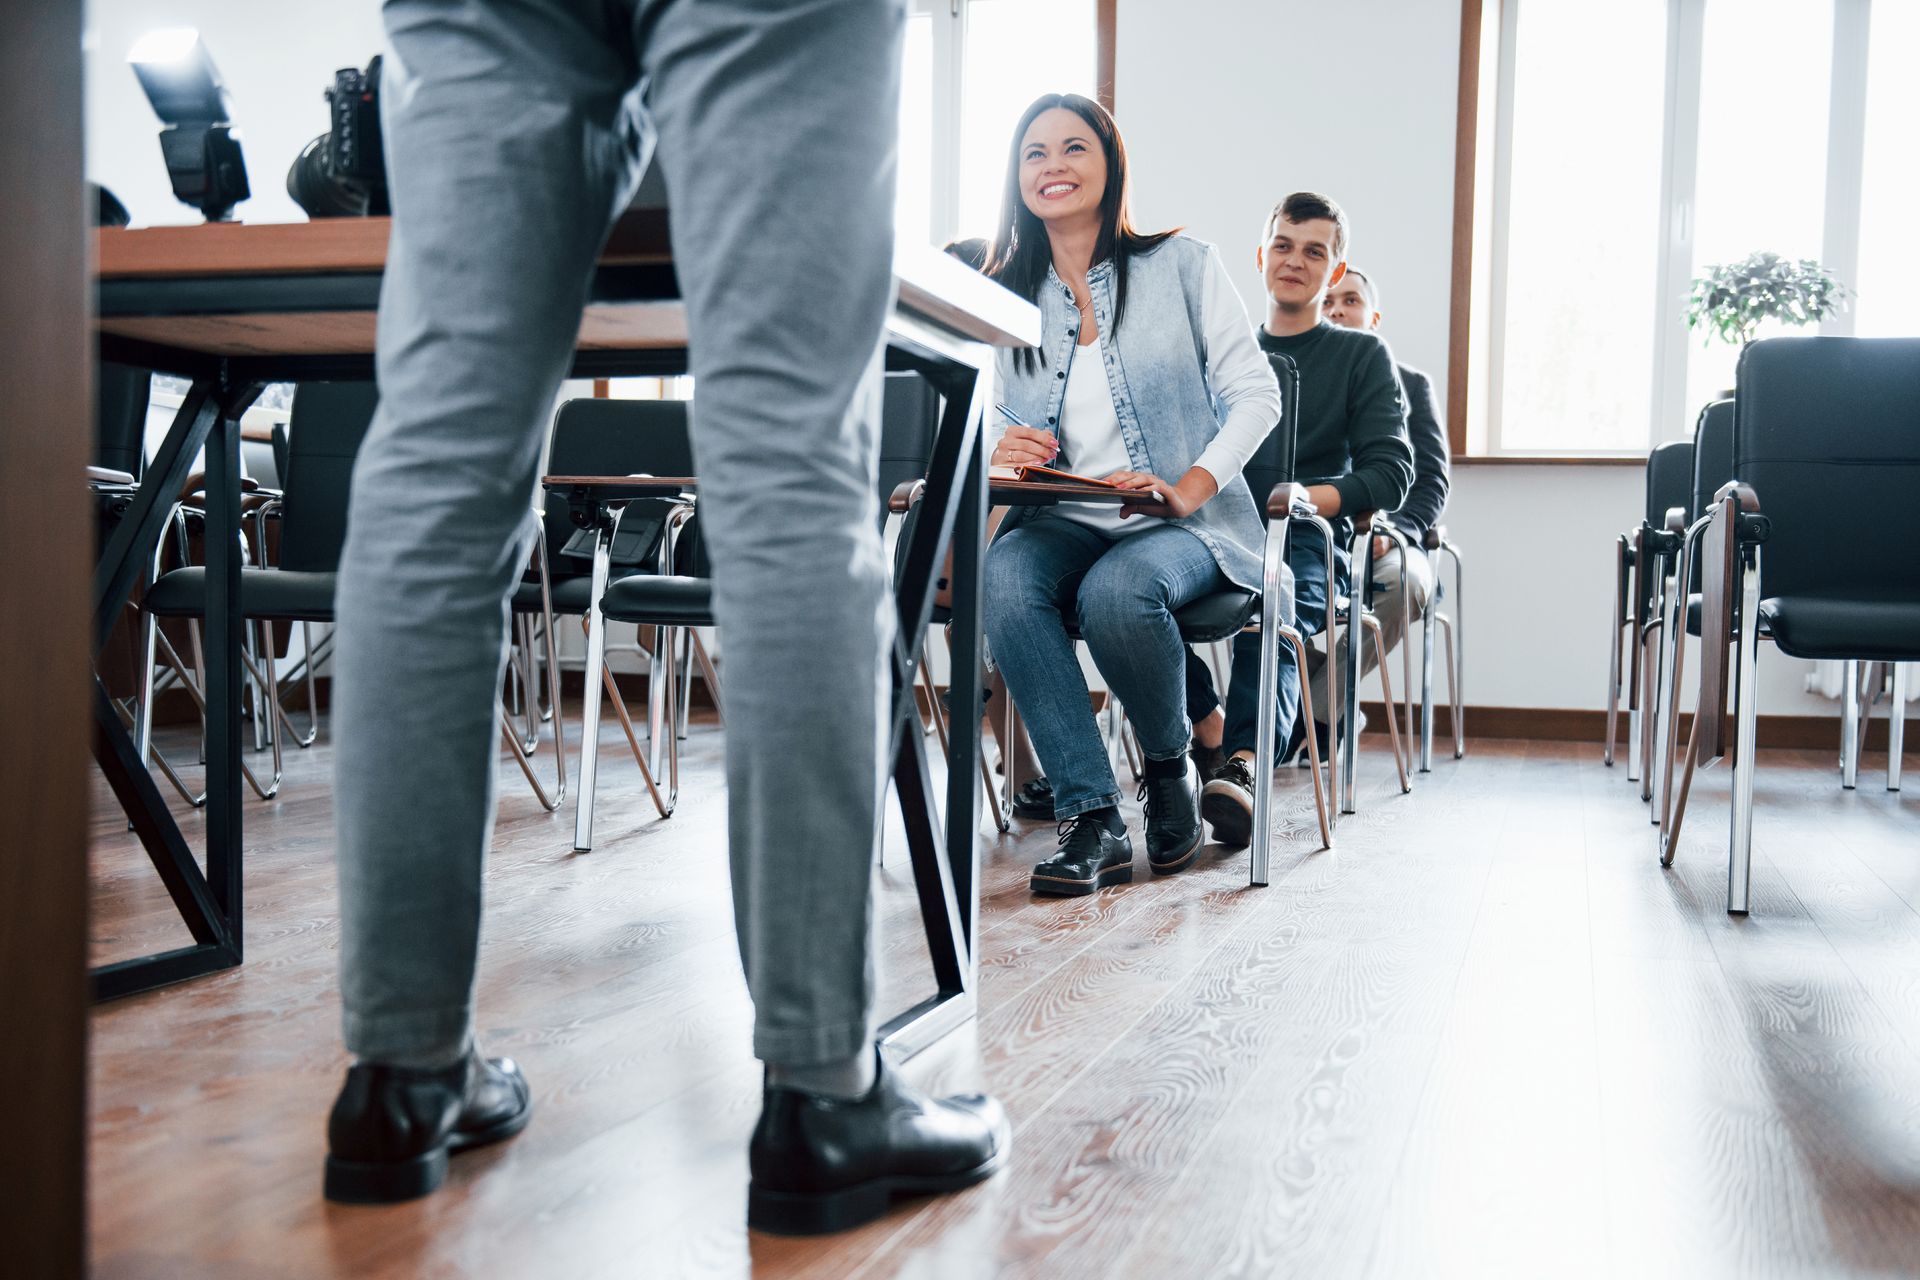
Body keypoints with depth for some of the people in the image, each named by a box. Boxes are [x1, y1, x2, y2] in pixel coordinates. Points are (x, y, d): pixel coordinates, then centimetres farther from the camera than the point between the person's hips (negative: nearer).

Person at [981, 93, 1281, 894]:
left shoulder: (1182, 266, 4)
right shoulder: (1004, 297, 13)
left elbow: (1255, 394, -1)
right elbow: (994, 429, 11)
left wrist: (1187, 490, -17)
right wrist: (1001, 453, -15)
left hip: (1185, 527, -2)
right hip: (1062, 522, 3)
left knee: (1117, 591, -36)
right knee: (1002, 580, -32)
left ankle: (1171, 767, -5)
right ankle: (1090, 820, -30)